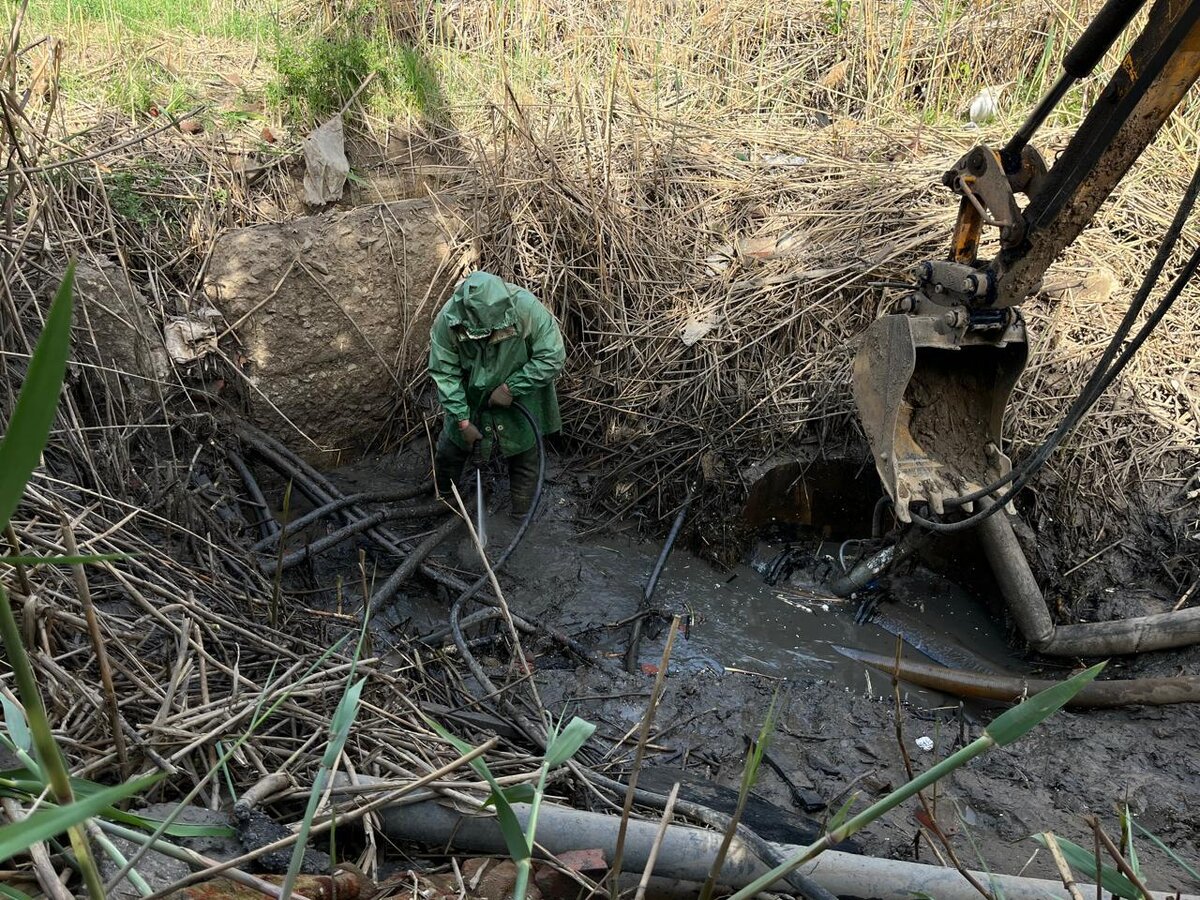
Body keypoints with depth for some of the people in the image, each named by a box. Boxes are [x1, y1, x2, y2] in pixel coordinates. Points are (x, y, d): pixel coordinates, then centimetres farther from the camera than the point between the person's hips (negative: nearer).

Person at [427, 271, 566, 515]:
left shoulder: (527, 309, -32)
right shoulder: (447, 320, -27)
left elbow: (552, 357, -22)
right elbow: (444, 373, -16)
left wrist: (511, 387, -25)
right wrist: (463, 421, -17)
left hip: (519, 402, -1)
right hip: (469, 402, 2)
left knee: (524, 459, 11)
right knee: (449, 451, 17)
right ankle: (441, 500, 47)